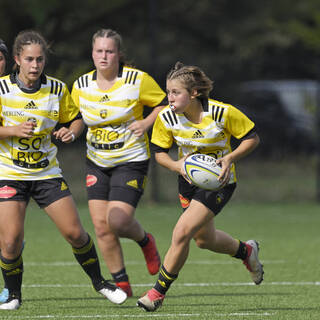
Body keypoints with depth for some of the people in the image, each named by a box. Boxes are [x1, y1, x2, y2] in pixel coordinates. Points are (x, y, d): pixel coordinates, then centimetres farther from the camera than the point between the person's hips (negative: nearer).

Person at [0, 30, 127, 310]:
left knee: (75, 232, -3)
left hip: (47, 172, 2)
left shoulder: (57, 89, -1)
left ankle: (99, 282, 19)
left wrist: (72, 132, -9)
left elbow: (75, 118, 13)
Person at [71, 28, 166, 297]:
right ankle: (121, 284, 11)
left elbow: (165, 103, 1)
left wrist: (146, 123, -14)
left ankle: (145, 240, 18)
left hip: (131, 161, -4)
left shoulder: (138, 80, -10)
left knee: (117, 220, -17)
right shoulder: (81, 86, 1)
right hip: (97, 163, 4)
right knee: (101, 225, -3)